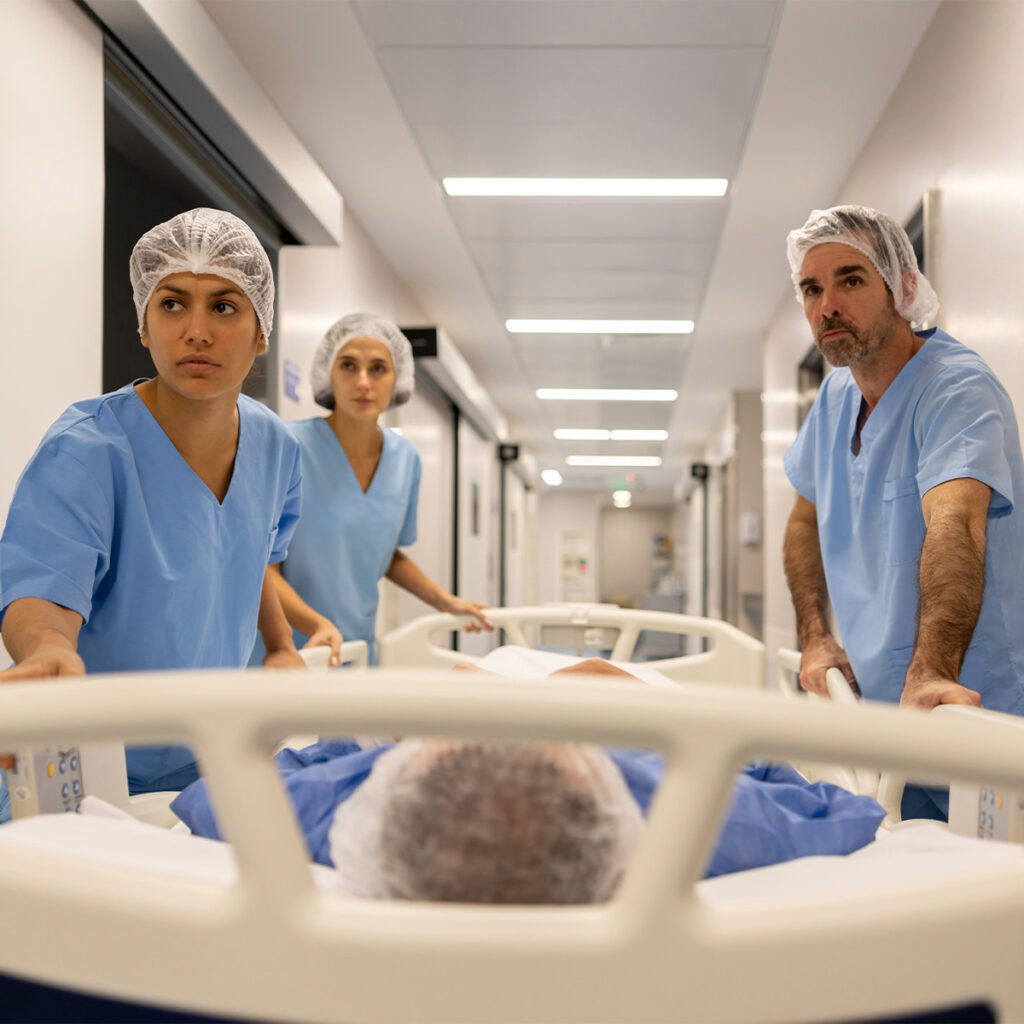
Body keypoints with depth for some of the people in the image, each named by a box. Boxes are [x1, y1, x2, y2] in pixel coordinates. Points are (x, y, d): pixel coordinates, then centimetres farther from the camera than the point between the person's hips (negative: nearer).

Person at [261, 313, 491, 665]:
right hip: (286, 651, -5)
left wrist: (445, 601, 9)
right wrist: (318, 625, -30)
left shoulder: (406, 460, 2)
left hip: (358, 650, 5)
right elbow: (265, 568, -16)